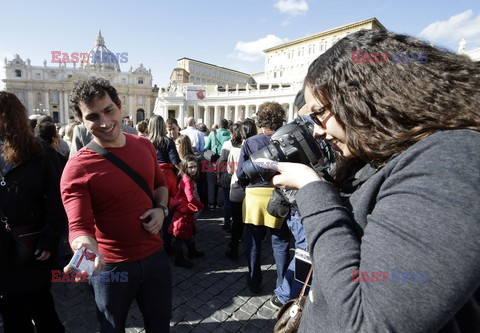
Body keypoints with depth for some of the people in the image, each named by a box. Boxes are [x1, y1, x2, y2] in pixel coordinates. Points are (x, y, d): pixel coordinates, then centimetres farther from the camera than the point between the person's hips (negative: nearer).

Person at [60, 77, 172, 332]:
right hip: (111, 266, -3)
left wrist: (161, 209, -8)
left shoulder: (144, 146, -4)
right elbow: (79, 225, -20)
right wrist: (88, 250, -41)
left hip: (155, 256, 4)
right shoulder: (77, 168, -18)